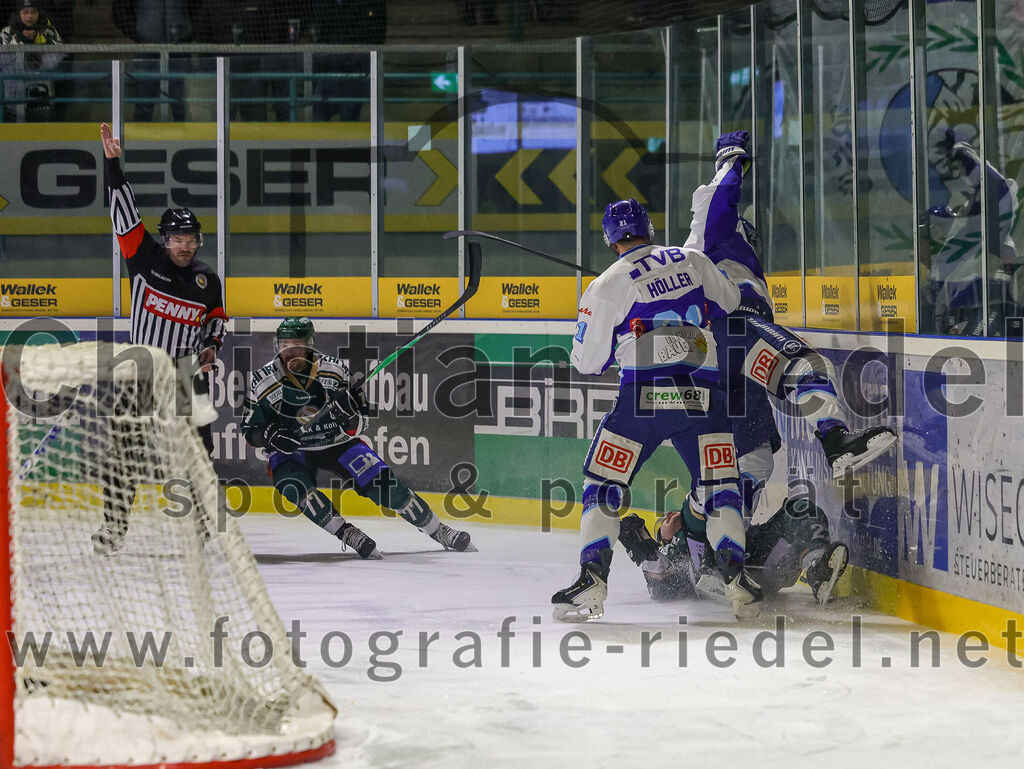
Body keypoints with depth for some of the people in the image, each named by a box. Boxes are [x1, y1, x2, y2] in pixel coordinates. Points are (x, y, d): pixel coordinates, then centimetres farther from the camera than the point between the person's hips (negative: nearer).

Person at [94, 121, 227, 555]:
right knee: (126, 446, -7)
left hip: (187, 372, 2)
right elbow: (125, 212, -8)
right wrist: (113, 165, -15)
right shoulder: (145, 258, -3)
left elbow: (218, 316, 21)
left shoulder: (207, 280, 4)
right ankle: (114, 524, -3)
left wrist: (212, 346, 2)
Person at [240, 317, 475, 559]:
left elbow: (357, 426, -9)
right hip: (291, 450, 0)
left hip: (337, 443, 0)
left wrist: (350, 417, -32)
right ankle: (346, 534, -27)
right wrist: (271, 436, -28)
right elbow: (250, 431, -7)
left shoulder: (334, 370, -14)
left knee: (384, 485, -9)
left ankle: (438, 531, 7)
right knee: (295, 487, -32)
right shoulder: (263, 381, -14)